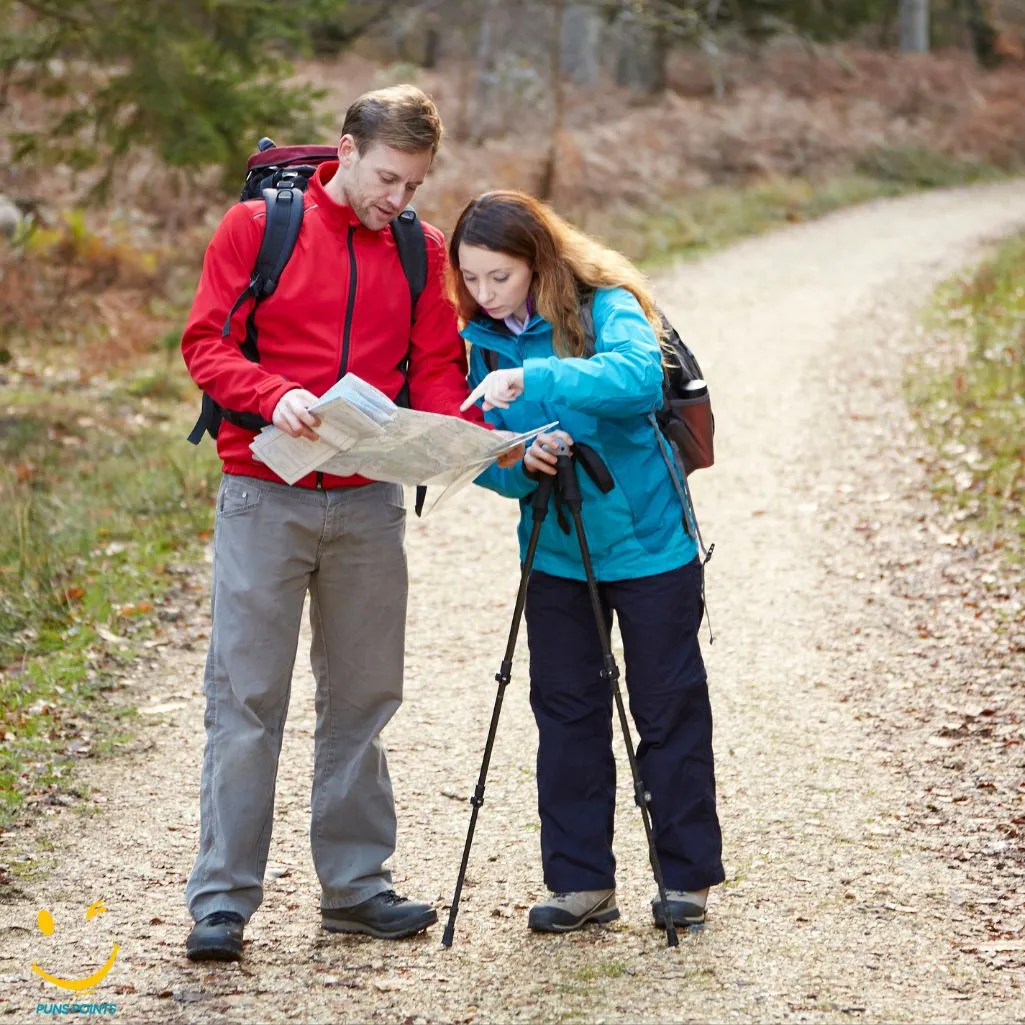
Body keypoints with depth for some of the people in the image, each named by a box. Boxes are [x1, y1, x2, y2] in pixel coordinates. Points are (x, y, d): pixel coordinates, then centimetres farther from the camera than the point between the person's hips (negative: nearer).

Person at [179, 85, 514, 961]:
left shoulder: (422, 250, 8)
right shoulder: (258, 226, -2)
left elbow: (435, 369, 10)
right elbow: (205, 344, -4)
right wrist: (275, 395, -22)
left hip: (370, 503, 4)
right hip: (264, 497, -3)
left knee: (362, 696, 10)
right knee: (246, 699, -2)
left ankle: (355, 885, 20)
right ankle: (222, 900, 3)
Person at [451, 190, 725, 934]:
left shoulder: (607, 308, -16)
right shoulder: (482, 340, -1)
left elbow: (640, 377, -37)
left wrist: (532, 379, -45)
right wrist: (517, 464, -24)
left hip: (649, 544, -5)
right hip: (555, 553, 5)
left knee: (669, 712, 5)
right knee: (566, 713, 7)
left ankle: (689, 878, 17)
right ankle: (582, 882, 16)